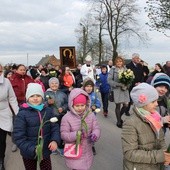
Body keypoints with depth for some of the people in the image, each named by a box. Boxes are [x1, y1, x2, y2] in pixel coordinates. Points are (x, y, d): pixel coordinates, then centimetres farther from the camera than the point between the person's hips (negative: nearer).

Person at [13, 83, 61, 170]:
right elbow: (18, 136, -18)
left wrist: (55, 140, -20)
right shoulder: (22, 114, -15)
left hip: (45, 150, 3)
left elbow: (55, 127, 0)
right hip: (29, 153, -2)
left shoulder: (48, 111, -4)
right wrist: (32, 149, -27)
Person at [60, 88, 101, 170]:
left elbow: (96, 128, -4)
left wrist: (95, 135, -27)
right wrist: (75, 135, -31)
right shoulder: (66, 118, -13)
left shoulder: (91, 115, -4)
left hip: (87, 152, 4)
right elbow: (63, 134, -14)